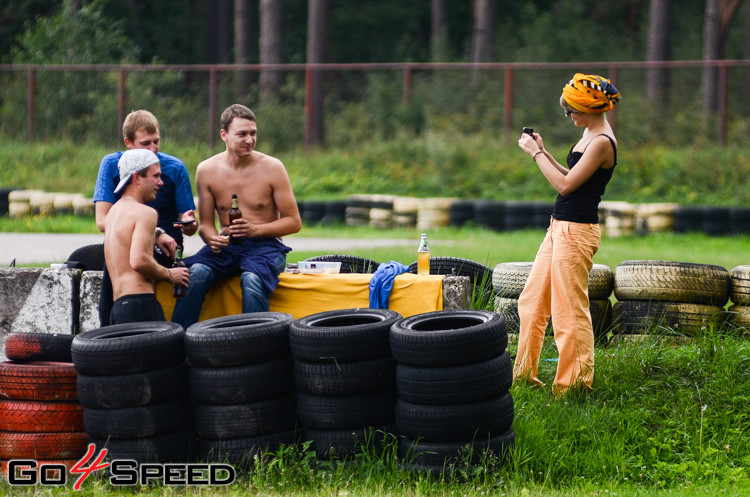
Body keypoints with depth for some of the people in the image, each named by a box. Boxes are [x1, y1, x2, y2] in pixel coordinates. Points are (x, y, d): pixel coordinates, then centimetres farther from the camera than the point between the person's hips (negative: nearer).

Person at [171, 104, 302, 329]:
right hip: (226, 246, 2)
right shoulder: (206, 170, 3)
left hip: (265, 245, -2)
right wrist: (212, 238, -16)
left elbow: (294, 222, -2)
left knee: (252, 279, -36)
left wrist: (255, 229, -17)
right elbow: (206, 223, 9)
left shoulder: (272, 168, -4)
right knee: (196, 272, -29)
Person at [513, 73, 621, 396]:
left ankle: (574, 382, 8)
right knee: (531, 300, 15)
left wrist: (535, 153, -12)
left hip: (577, 232, -10)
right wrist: (543, 152, 12)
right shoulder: (590, 134, 12)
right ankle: (524, 373, 25)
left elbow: (565, 185, -20)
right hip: (559, 227, 10)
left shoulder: (602, 142, -18)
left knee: (569, 309, -2)